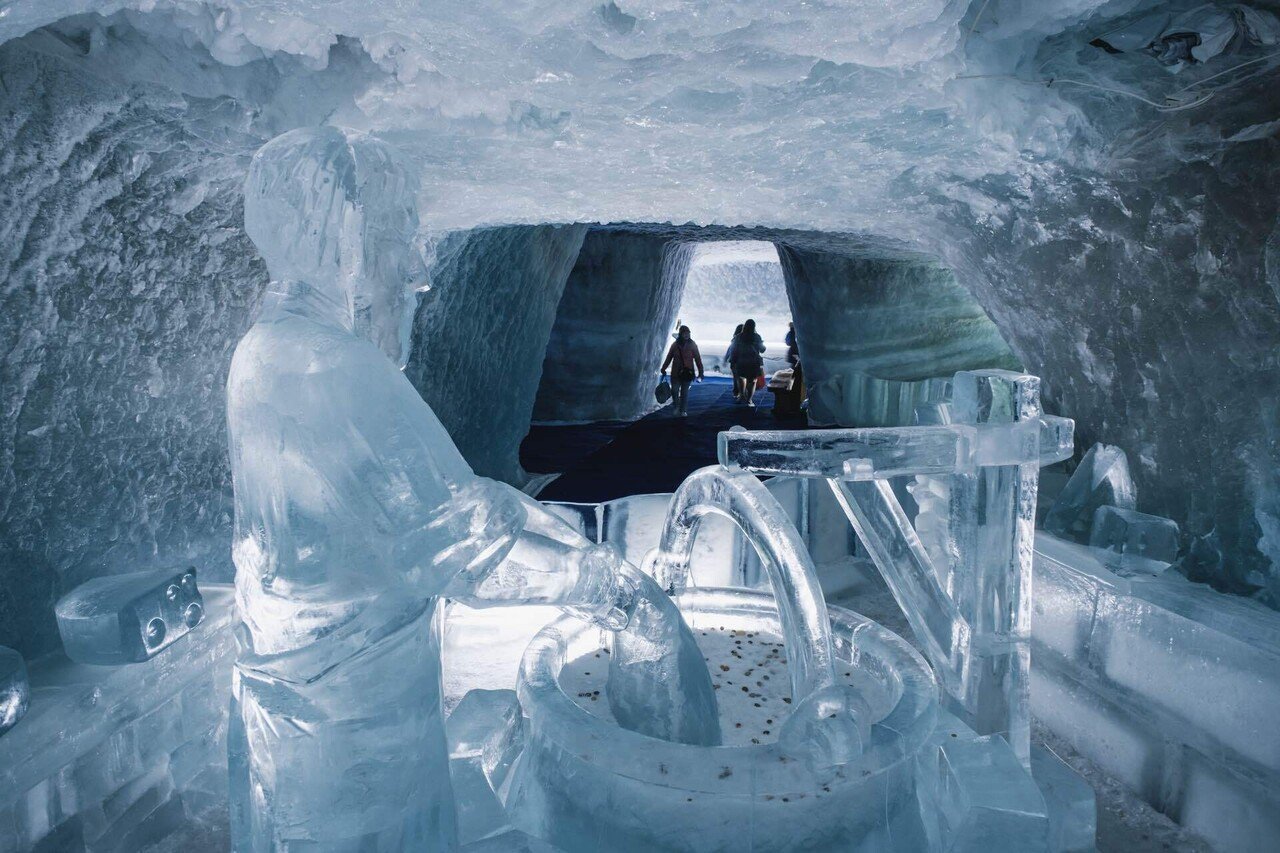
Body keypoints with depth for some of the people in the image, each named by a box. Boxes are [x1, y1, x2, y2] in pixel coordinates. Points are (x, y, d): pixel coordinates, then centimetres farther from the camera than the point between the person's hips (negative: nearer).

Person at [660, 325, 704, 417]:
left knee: (685, 392, 3)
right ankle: (677, 407, 21)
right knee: (674, 391, -3)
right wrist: (664, 368, 11)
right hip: (676, 372, 1)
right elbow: (669, 357, 10)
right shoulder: (675, 344, 3)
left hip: (688, 372, -1)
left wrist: (700, 372, -3)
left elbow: (698, 359, 0)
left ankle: (683, 411, 13)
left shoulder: (692, 345, 0)